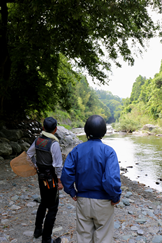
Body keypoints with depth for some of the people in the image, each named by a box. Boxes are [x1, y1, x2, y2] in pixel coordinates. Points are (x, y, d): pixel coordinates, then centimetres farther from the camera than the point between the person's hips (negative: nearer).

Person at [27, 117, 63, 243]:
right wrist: (60, 181, -12)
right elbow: (58, 165, -21)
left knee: (44, 203, 26)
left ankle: (38, 229, 41)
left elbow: (29, 153, 14)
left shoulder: (38, 140, -2)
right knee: (53, 208, 7)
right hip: (51, 178, -8)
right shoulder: (54, 143, -24)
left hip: (41, 176, 8)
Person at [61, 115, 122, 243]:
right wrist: (116, 197, -8)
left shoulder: (77, 150, -7)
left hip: (82, 200, 3)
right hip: (103, 203, -3)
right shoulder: (108, 151, -17)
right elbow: (111, 179, -25)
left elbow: (66, 173, -11)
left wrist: (72, 192, 2)